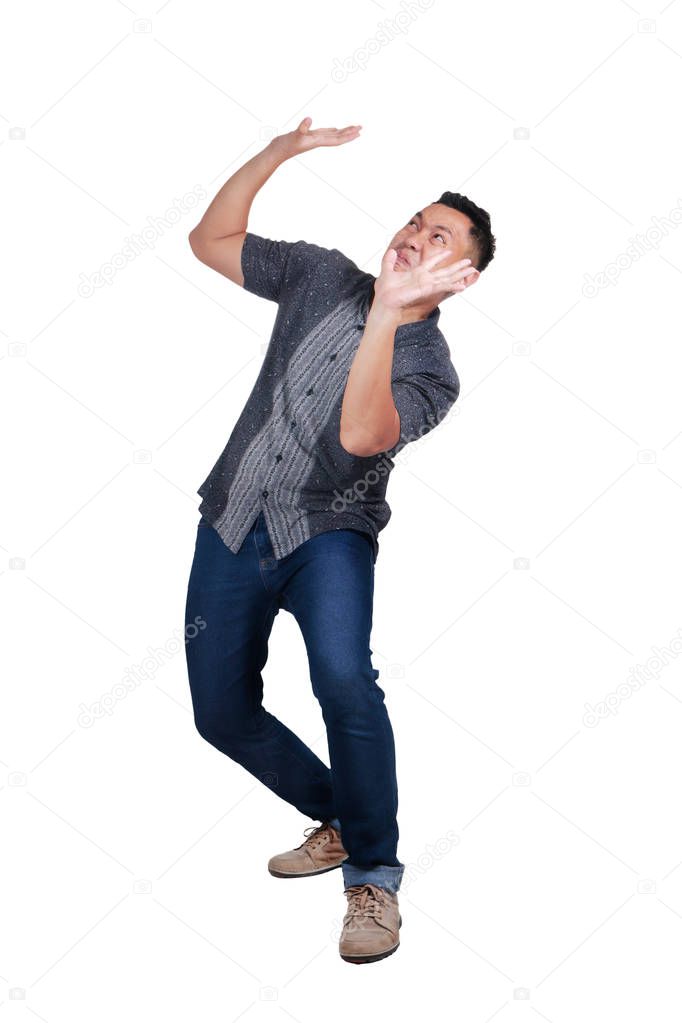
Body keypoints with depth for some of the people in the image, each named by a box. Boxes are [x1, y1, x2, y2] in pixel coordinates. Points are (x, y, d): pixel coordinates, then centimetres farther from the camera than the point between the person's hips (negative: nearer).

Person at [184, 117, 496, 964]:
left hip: (328, 531, -5)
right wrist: (279, 152, -1)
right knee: (221, 711, 6)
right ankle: (339, 819, 30)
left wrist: (386, 310, -34)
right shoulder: (323, 276, 6)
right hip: (233, 522, 5)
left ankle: (374, 876, -13)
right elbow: (209, 240, 9)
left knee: (343, 680, -32)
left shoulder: (431, 369, -9)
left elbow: (360, 434, -29)